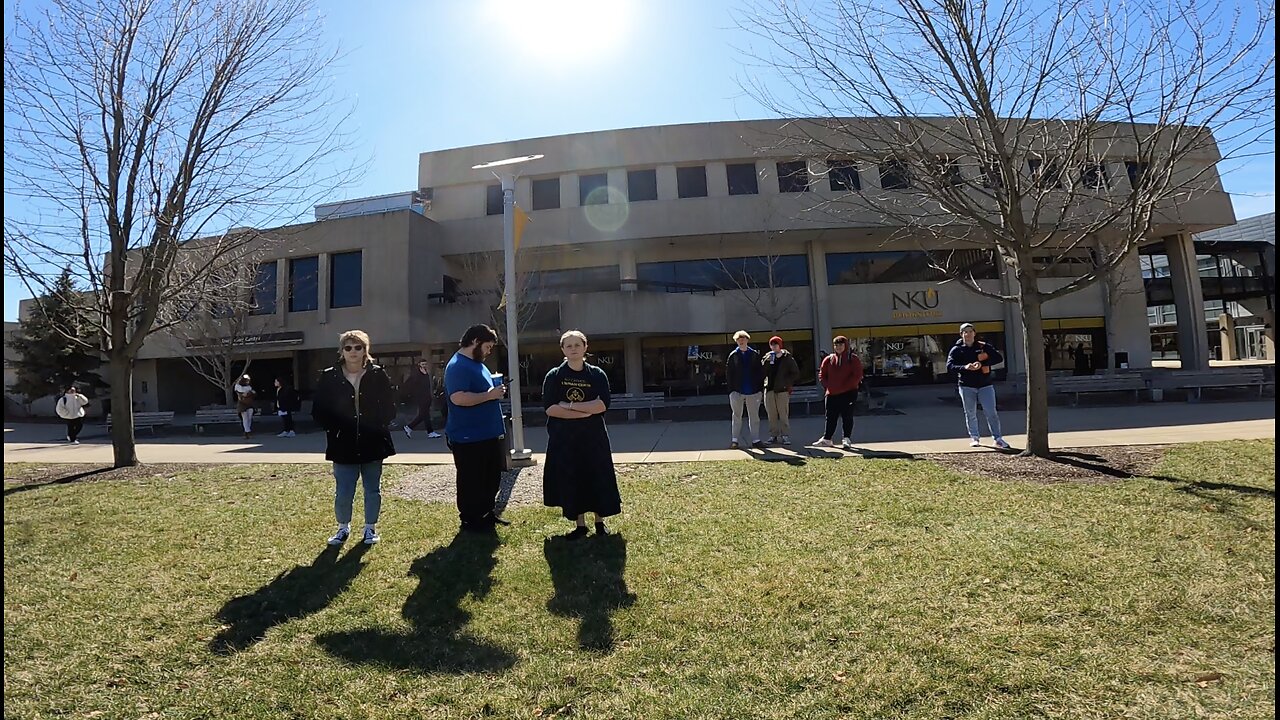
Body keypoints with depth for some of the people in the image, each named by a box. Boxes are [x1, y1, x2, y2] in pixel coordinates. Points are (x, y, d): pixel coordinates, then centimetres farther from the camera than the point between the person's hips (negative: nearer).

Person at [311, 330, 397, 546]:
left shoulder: (378, 376, -1)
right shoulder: (329, 377, 0)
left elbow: (389, 408, 2)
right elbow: (318, 410, 3)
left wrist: (376, 427, -9)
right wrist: (334, 429, -7)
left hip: (373, 444, 0)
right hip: (343, 445, 0)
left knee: (373, 489, 10)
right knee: (343, 492, 3)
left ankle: (370, 527, 27)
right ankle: (343, 527, 27)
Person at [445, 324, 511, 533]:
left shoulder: (477, 364, 16)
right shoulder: (457, 366, -17)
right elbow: (458, 398, -29)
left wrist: (495, 389, 12)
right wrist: (489, 395, -23)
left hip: (488, 435, 10)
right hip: (468, 438, -10)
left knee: (492, 477, 18)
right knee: (472, 482, 2)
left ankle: (487, 513, 31)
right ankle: (470, 520, 16)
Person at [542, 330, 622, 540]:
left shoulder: (597, 375, 0)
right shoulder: (554, 376, -1)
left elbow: (602, 405, -12)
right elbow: (549, 408, -11)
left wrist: (569, 406, -16)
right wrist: (585, 412, -16)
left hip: (593, 437, 0)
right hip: (564, 438, 0)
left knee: (598, 478, 5)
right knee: (570, 481, 5)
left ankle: (600, 522, 23)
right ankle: (580, 524, 20)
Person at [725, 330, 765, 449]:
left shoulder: (754, 354, 5)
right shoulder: (733, 356, 1)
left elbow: (761, 372, 6)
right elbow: (728, 373, 0)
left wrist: (759, 387, -1)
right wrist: (731, 389, -7)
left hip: (753, 391, 2)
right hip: (737, 391, -1)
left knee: (754, 416, 7)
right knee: (737, 416, 4)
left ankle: (755, 440, 13)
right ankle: (734, 440, 9)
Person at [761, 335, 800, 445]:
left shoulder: (787, 358, 2)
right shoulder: (767, 358, 10)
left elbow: (796, 373, 2)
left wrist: (787, 383, -7)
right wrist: (766, 362, -9)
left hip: (782, 390, -3)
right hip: (769, 389, 3)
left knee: (783, 414, -4)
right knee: (771, 415, 6)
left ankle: (785, 435, 2)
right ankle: (773, 435, 13)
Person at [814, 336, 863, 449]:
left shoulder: (853, 359, -2)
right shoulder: (829, 359, 8)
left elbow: (857, 376, -9)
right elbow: (822, 375, 11)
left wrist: (844, 387, -15)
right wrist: (828, 386, -4)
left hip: (848, 393, -3)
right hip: (832, 394, 3)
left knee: (847, 417, 2)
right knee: (830, 417, 9)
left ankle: (847, 439, 10)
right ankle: (827, 439, 17)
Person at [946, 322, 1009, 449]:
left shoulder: (983, 347, 3)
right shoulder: (956, 350, 0)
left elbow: (999, 357, -5)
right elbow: (950, 366, -11)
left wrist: (982, 363, -19)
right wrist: (965, 367, -29)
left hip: (985, 385, 0)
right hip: (967, 386, 0)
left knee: (991, 412, -3)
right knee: (970, 414, 8)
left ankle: (998, 438, 6)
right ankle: (974, 437, 21)